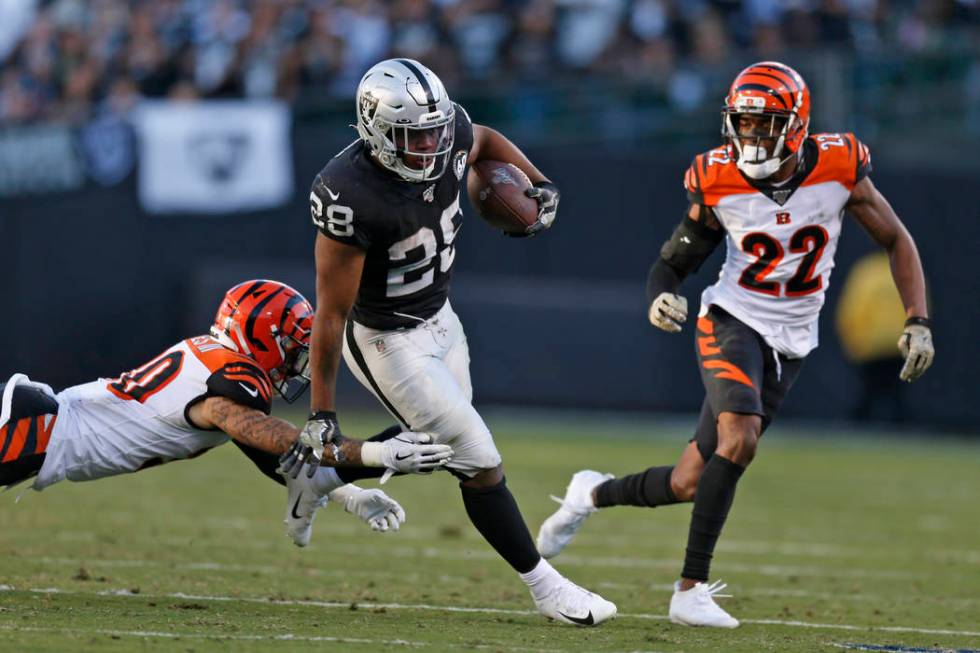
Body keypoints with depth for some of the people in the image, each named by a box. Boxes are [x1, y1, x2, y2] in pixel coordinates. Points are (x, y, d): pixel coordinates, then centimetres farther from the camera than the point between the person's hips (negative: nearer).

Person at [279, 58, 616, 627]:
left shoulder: (449, 133, -15)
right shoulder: (352, 196, -34)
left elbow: (485, 141, 14)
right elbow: (332, 312, -27)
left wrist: (539, 184, 0)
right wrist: (321, 414, -24)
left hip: (439, 318, 8)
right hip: (386, 341, -8)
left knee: (433, 446, 23)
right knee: (479, 462, -5)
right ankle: (545, 587, 8)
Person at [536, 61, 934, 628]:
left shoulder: (838, 168, -11)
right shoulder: (719, 182, -11)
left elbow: (897, 242, 1)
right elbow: (673, 262, 0)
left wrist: (919, 323, -7)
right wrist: (662, 298, -23)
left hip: (790, 346, 2)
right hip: (732, 321, -2)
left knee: (691, 485, 0)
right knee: (739, 439, -30)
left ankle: (595, 494, 29)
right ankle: (691, 589, -22)